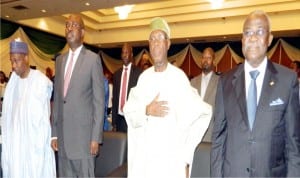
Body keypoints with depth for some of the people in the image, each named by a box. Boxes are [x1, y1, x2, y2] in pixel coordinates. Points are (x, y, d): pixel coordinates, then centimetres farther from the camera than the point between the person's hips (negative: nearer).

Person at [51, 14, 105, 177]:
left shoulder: (93, 59, -6)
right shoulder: (60, 60, 12)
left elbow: (99, 101, -8)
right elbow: (57, 98, 13)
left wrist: (96, 138, -10)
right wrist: (54, 133, 10)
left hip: (83, 135, -5)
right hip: (62, 135, 5)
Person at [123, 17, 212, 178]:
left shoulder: (178, 77, -11)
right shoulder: (144, 77, 3)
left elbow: (202, 113, -8)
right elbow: (130, 115, 6)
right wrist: (146, 111, -14)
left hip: (170, 158, -3)